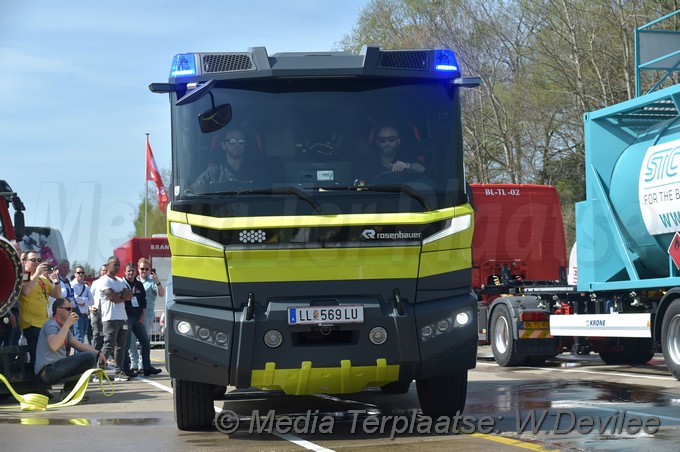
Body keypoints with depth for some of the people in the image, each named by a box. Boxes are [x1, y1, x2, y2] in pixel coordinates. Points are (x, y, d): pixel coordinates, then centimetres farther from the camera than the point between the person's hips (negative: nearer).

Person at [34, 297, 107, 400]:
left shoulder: (63, 327, 21)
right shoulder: (51, 325, -10)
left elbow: (79, 345, 19)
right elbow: (54, 346, -29)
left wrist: (98, 353, 5)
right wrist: (67, 324, -26)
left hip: (57, 367, 10)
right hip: (48, 371, -10)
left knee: (93, 355, 14)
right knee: (89, 357, -19)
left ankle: (69, 389, 5)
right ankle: (68, 390, -10)